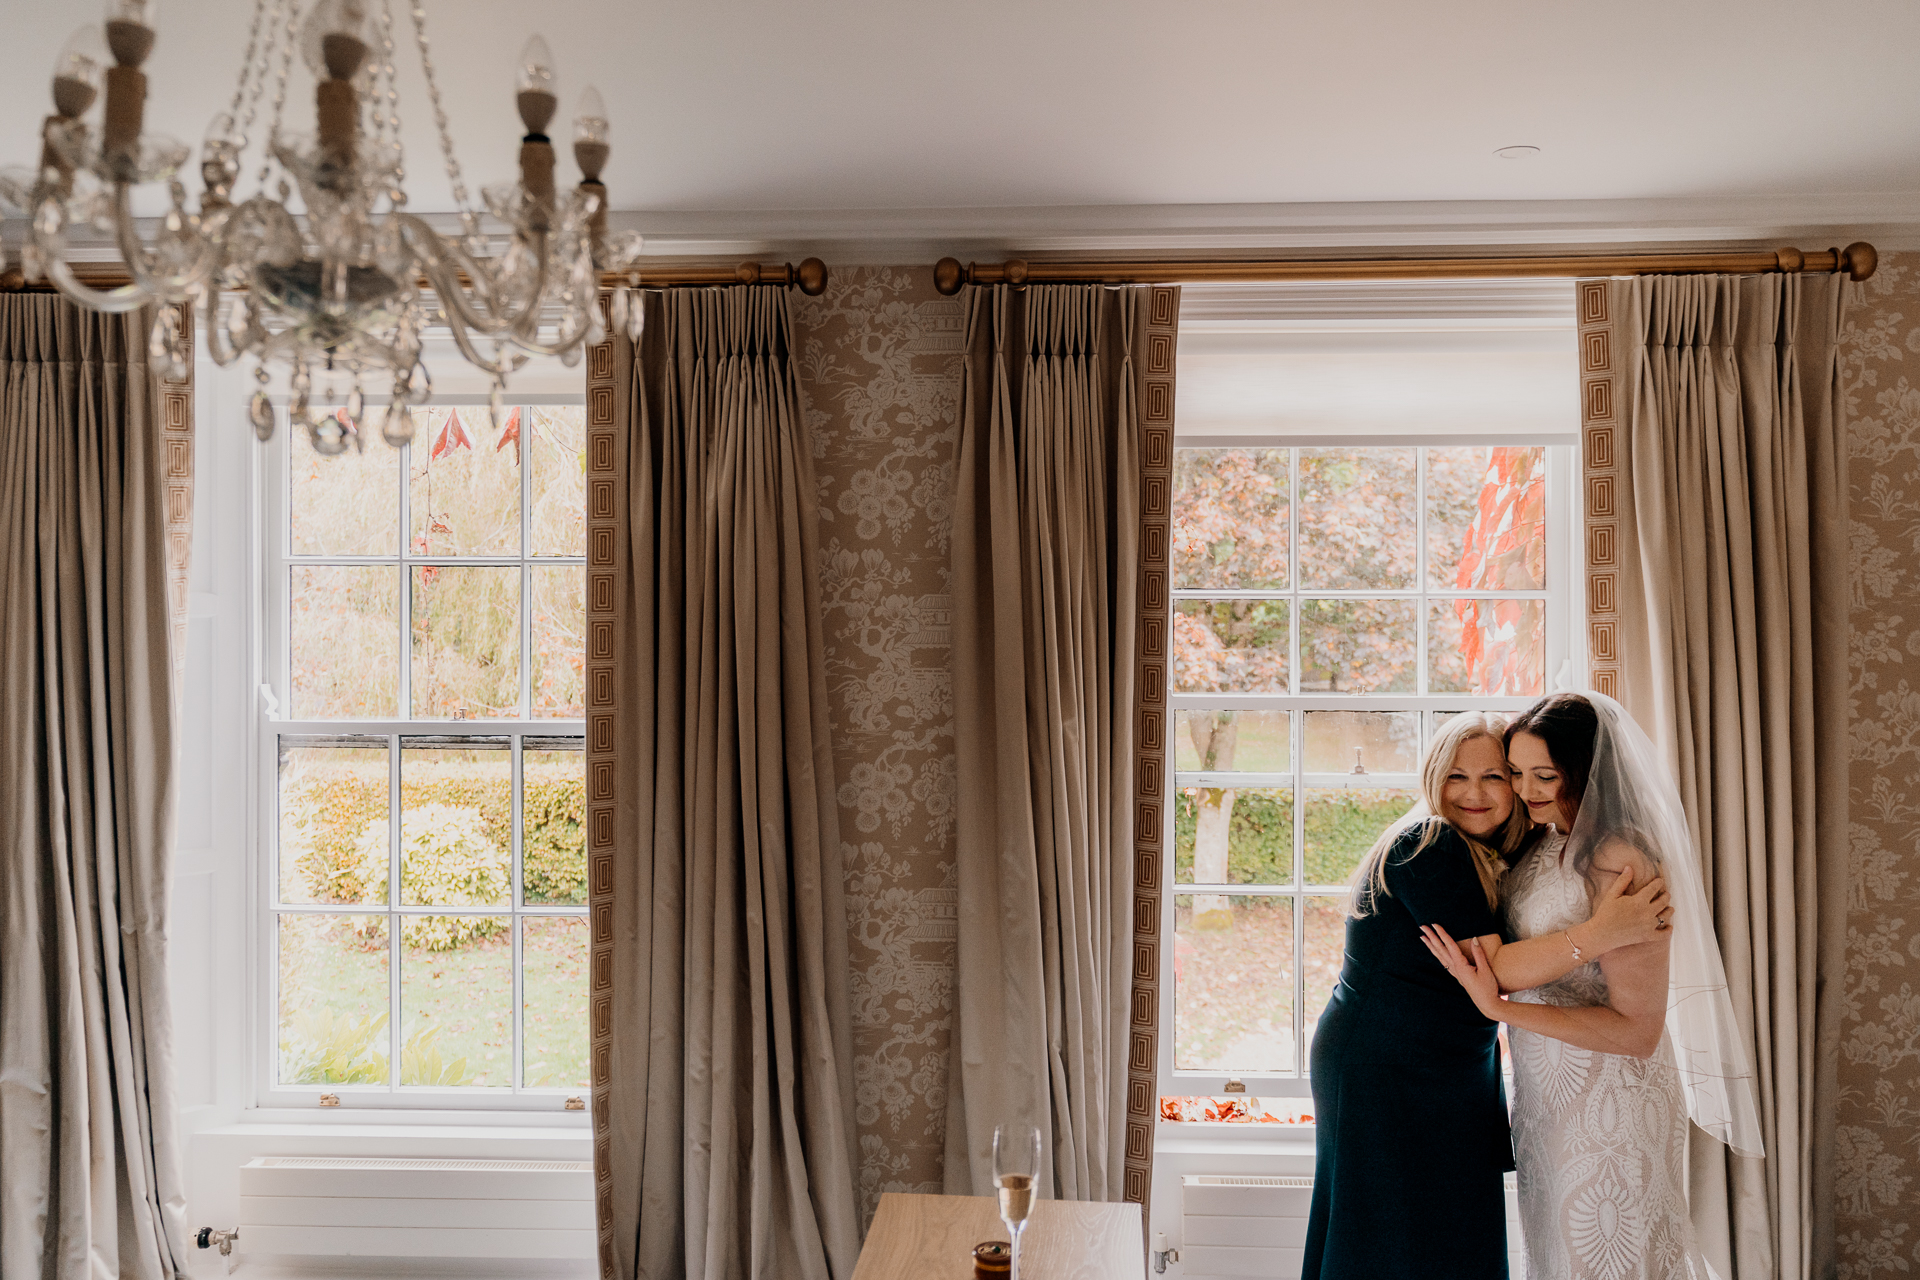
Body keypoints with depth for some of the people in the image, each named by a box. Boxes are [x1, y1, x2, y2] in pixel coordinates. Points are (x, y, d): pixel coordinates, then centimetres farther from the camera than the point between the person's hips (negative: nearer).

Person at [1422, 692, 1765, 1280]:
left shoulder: (1623, 862, -24)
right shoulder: (1548, 846, 2)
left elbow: (1638, 1031, -24)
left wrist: (1499, 1006, -26)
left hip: (1608, 1105, -8)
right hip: (1548, 1092, 8)